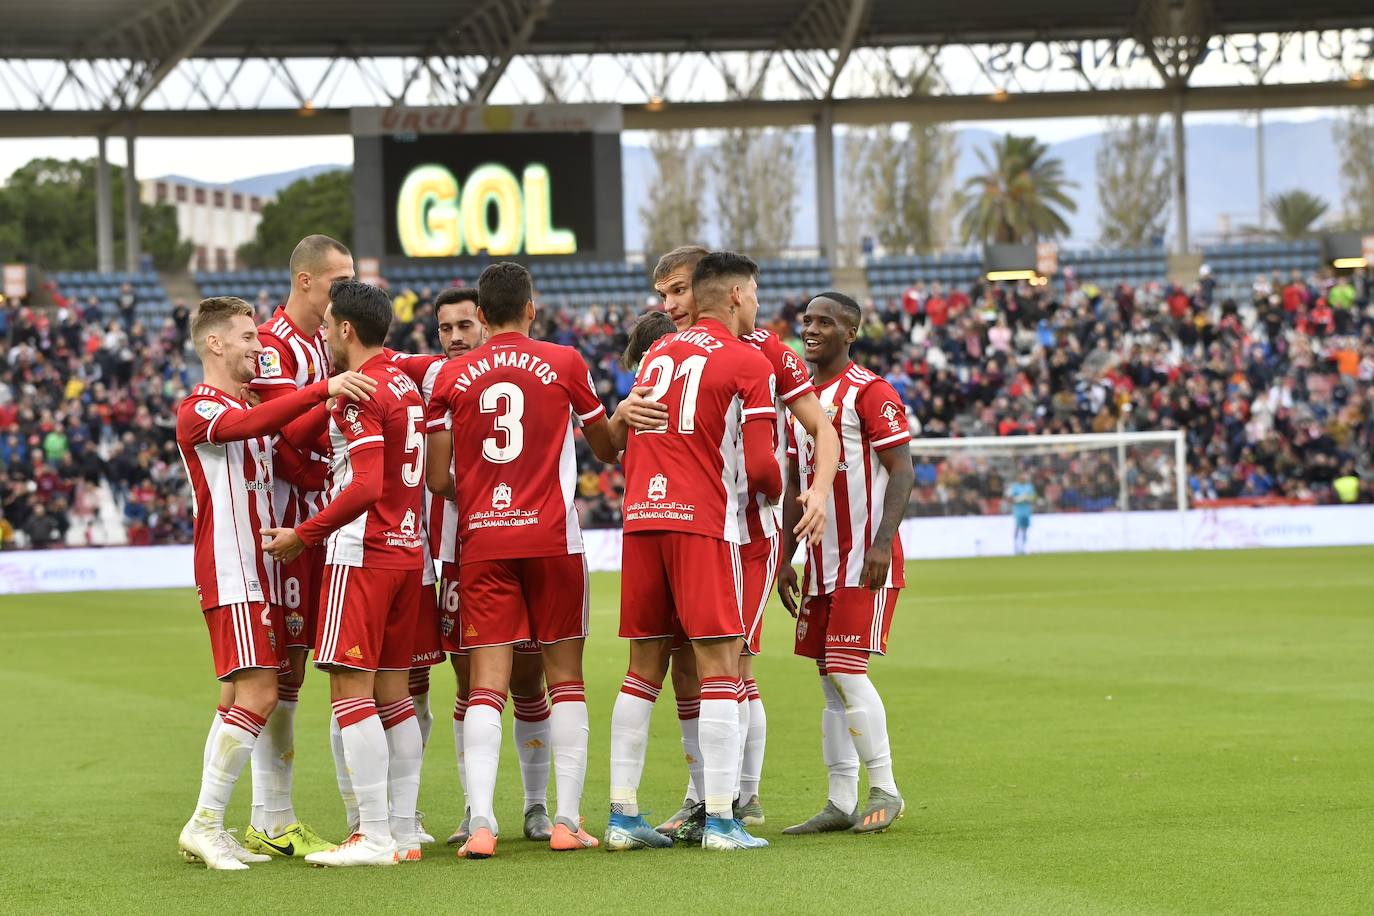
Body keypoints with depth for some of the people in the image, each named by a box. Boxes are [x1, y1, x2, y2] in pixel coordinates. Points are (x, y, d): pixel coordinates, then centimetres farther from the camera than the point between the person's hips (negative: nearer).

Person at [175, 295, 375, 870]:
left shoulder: (250, 406, 21)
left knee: (238, 697, 9)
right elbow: (249, 425, -30)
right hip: (229, 572, -10)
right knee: (257, 694, -15)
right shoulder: (198, 409, -10)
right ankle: (204, 823, -13)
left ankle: (208, 829, 11)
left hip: (257, 571, 10)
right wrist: (322, 391, -40)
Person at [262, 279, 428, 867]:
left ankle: (375, 836, -11)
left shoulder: (358, 392, -13)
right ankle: (404, 831, 10)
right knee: (393, 692, 10)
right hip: (408, 550, 9)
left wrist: (304, 536, -16)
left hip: (363, 552, -9)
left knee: (350, 691, -8)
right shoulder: (405, 384, 15)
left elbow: (365, 487, -22)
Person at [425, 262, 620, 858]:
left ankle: (480, 821, -15)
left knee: (486, 686, -2)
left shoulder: (452, 377, 4)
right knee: (565, 678, 8)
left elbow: (438, 481, 3)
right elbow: (607, 449, 15)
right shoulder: (564, 363, 2)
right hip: (552, 537, -1)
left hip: (481, 541, 1)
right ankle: (567, 820, 4)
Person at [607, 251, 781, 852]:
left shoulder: (656, 354, 17)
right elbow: (759, 464, -6)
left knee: (643, 672, 10)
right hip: (703, 521, -6)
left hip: (640, 518, 6)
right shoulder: (747, 363, -1)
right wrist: (776, 492, 14)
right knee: (719, 669, -4)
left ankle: (623, 816, 8)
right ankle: (720, 820, -8)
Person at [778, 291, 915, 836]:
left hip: (865, 562, -8)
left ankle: (884, 789, -3)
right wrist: (784, 558, 17)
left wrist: (883, 542, -25)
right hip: (821, 563, 8)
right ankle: (841, 803, 9)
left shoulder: (870, 393, -9)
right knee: (831, 680, 7)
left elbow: (902, 471, -14)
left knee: (847, 671, -13)